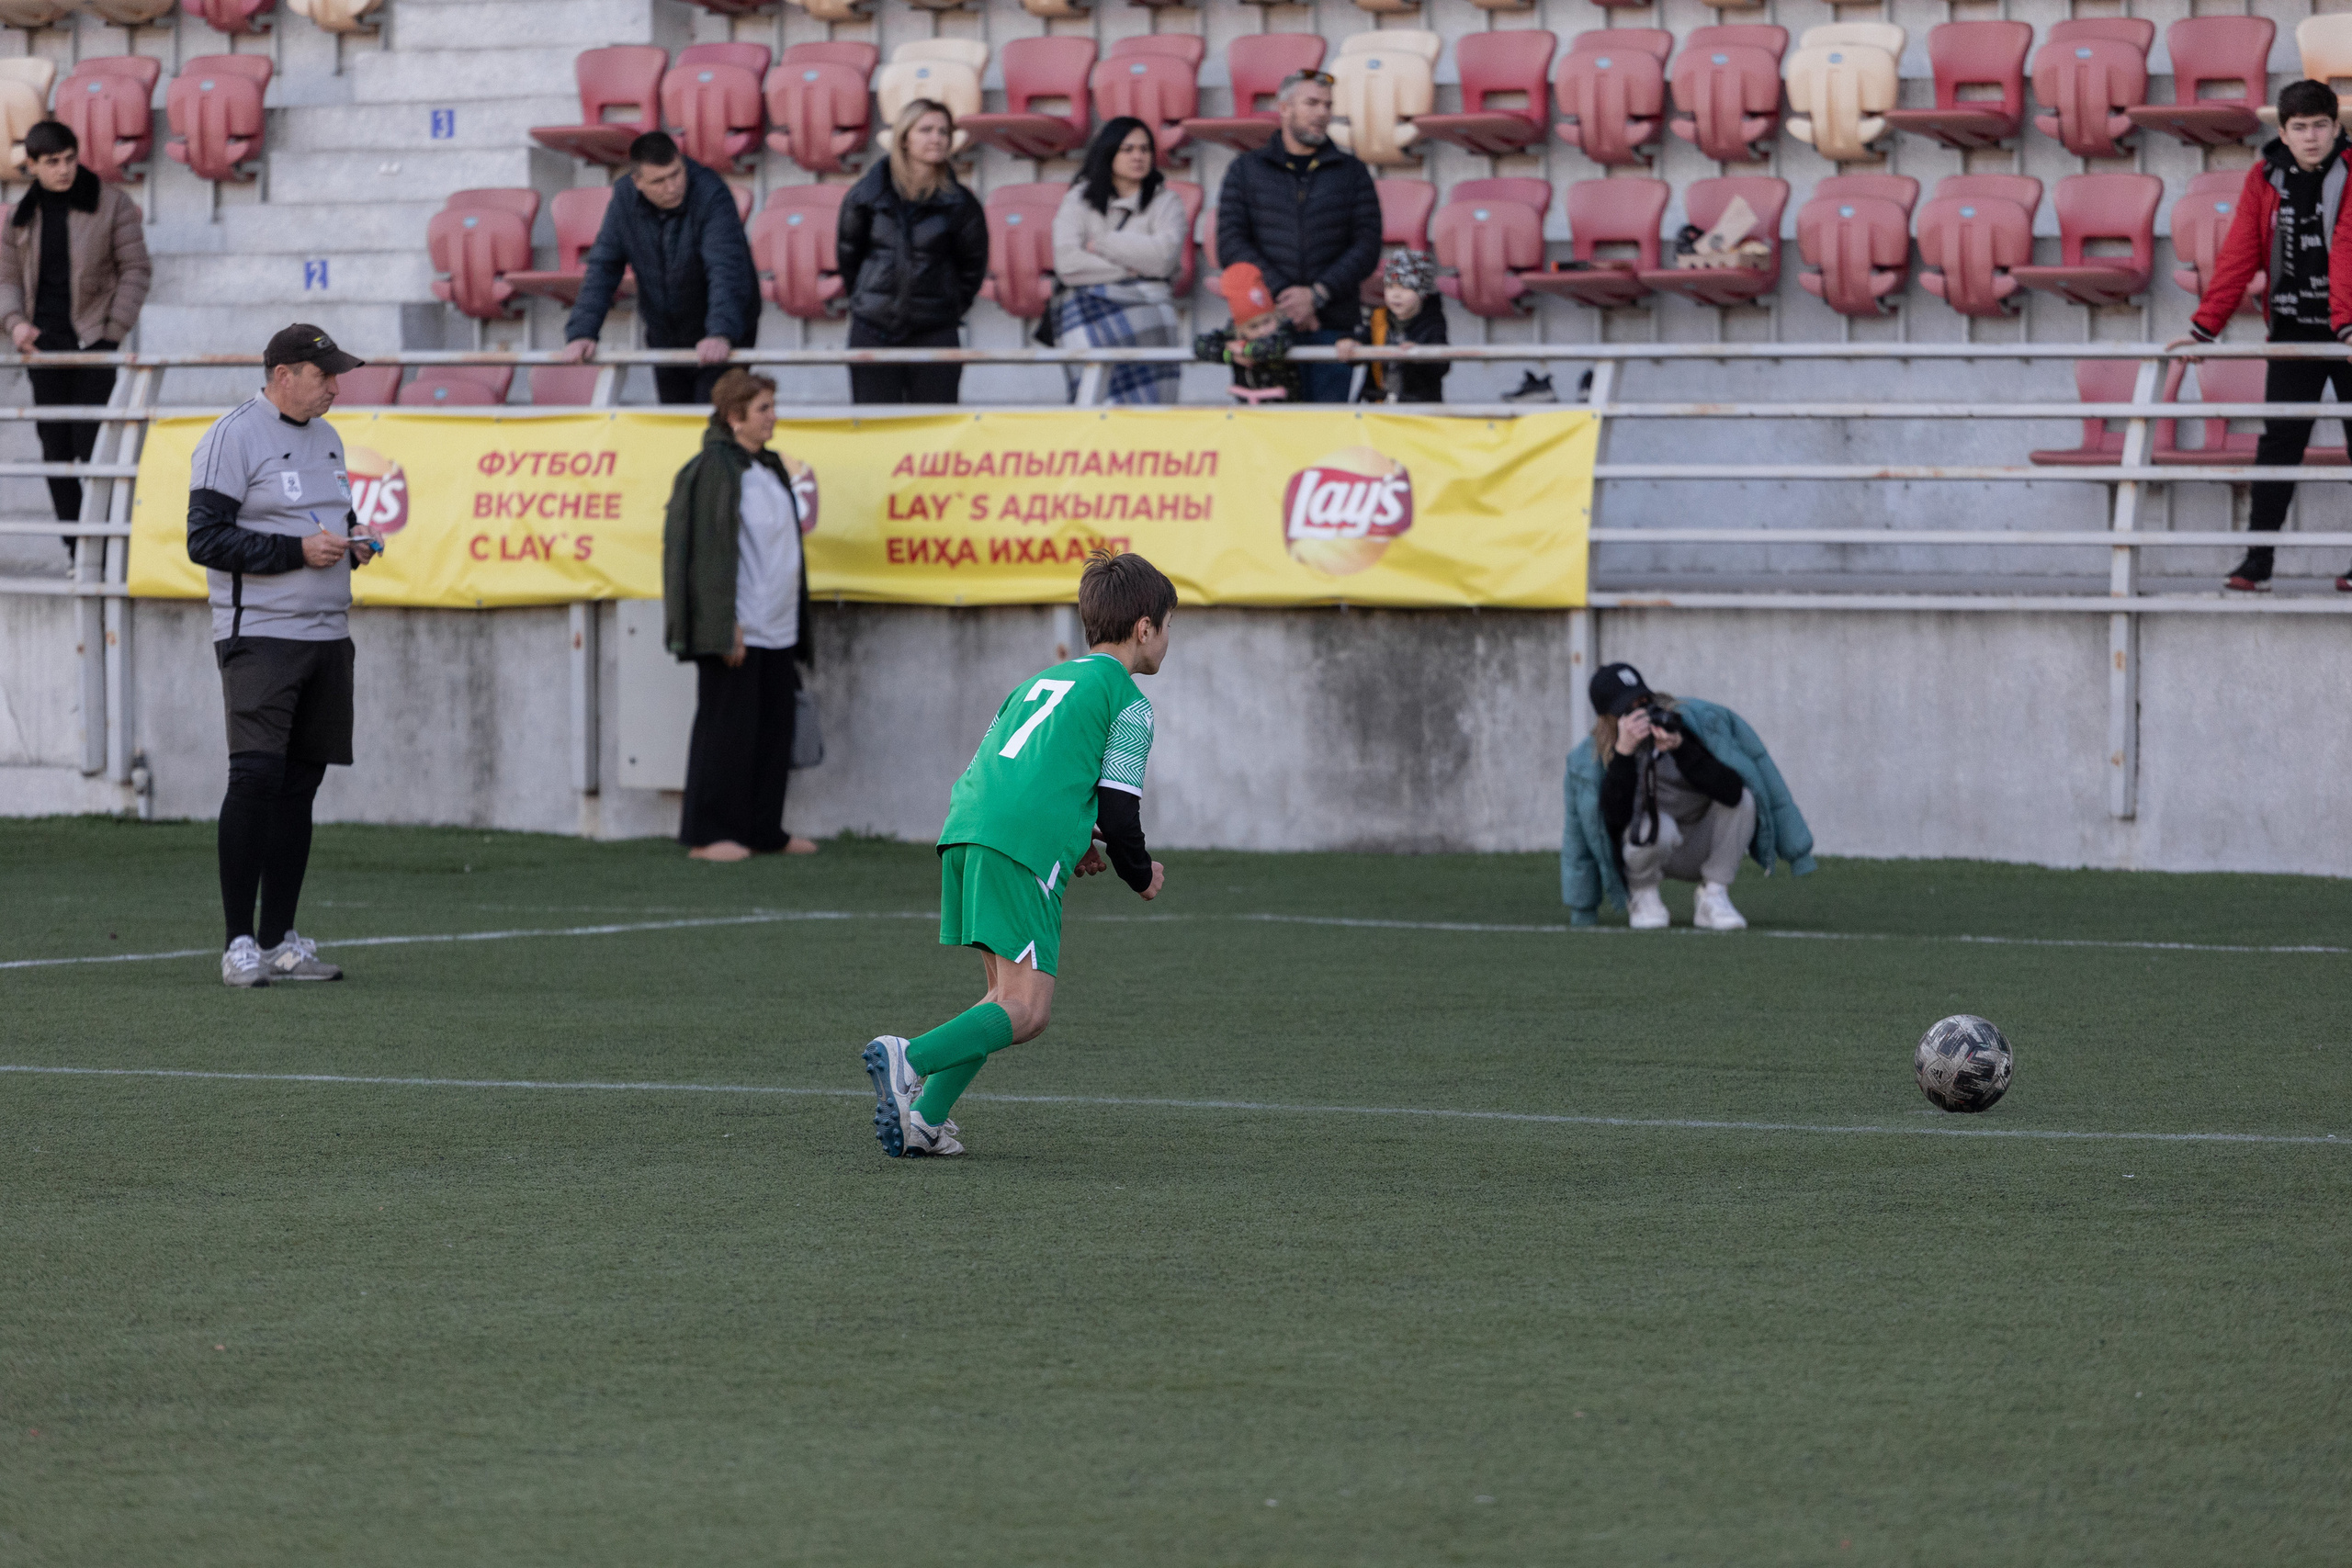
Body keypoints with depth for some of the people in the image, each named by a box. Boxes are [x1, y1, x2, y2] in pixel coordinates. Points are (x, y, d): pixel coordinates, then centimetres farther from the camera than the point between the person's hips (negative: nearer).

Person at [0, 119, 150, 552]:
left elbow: (137, 270, 0)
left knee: (93, 447, -10)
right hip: (45, 346, 4)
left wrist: (113, 332, -7)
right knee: (56, 452, 3)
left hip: (94, 342, -4)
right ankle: (76, 554, 9)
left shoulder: (112, 204, -1)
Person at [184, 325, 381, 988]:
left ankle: (280, 940, 14)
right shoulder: (233, 437, -9)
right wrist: (298, 550, -19)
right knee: (257, 778, -14)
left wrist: (354, 541, 5)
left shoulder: (326, 438, 17)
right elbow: (206, 540, -14)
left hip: (327, 633, 8)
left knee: (301, 783, 8)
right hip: (259, 636, -8)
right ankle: (240, 944, -11)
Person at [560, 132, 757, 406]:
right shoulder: (625, 198, -9)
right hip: (665, 337, 5)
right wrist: (582, 332, -20)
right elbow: (602, 268, -8)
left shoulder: (711, 195, -25)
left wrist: (721, 334, -49)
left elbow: (725, 270, -34)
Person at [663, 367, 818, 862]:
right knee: (727, 729, -5)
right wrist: (727, 627, -20)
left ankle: (764, 830, 17)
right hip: (737, 630, -8)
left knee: (773, 729, 10)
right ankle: (707, 834, 1)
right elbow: (711, 548, -16)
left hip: (777, 629, 9)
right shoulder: (715, 467, -11)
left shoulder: (770, 467, 15)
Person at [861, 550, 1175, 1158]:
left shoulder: (1038, 682, 30)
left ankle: (925, 1117, 4)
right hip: (1026, 850, -8)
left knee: (1007, 992, 17)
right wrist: (1141, 875, 19)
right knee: (1026, 1010, -8)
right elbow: (1119, 809, 0)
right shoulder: (1128, 702, 7)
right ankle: (909, 1060, -29)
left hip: (962, 832, 8)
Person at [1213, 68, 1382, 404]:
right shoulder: (1245, 171, 12)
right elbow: (1230, 245, 2)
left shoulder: (1352, 172, 14)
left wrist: (1317, 295, -9)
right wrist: (1281, 294, -11)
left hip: (1331, 326, 1)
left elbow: (1367, 247, 6)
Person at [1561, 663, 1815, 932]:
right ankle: (1642, 895, -5)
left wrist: (1680, 748, -39)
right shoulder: (1590, 761, -15)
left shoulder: (1696, 722, -19)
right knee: (1658, 826, -37)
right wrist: (1623, 753, -37)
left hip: (1704, 847, 2)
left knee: (1741, 799, -28)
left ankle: (1714, 898, -14)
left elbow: (1732, 791, -30)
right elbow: (1615, 820, -30)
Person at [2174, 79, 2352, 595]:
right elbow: (2239, 256, -1)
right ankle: (2257, 561, -3)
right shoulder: (2265, 179, 1)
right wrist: (2205, 326, -8)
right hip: (2293, 331, 2)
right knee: (2278, 442, -3)